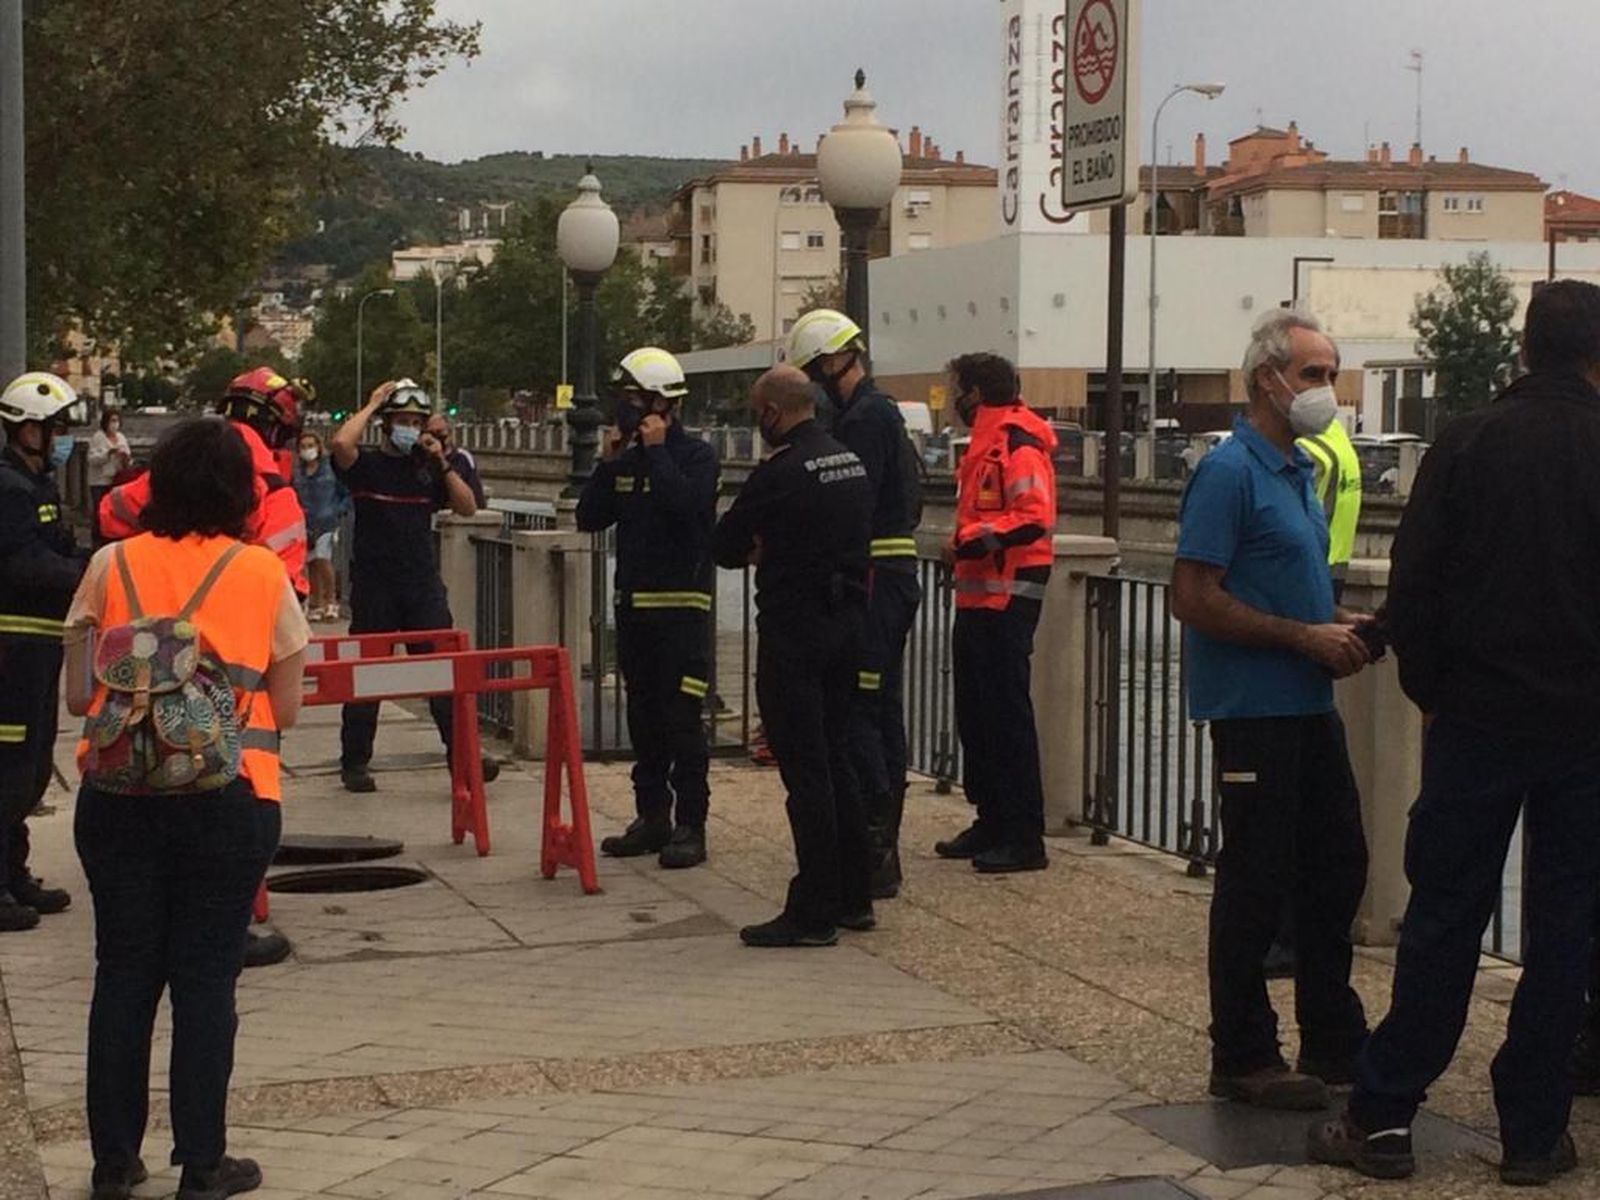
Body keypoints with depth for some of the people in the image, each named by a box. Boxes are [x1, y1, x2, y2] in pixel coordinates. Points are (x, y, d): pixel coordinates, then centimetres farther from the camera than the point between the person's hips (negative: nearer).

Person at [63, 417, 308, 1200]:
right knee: (206, 975, 6)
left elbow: (77, 694, 3)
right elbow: (285, 709, 2)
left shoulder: (111, 567, 2)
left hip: (119, 796, 2)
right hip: (229, 800, -2)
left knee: (123, 969, 11)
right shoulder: (263, 575, -2)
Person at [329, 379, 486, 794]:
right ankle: (354, 763, 13)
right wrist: (372, 405, -10)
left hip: (423, 584, 3)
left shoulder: (427, 467, 10)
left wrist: (443, 464, -6)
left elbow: (467, 507, 4)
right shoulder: (366, 463, -1)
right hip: (373, 585, -3)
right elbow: (341, 443, -23)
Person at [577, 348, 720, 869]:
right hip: (633, 605, 7)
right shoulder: (627, 458, 13)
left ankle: (690, 826, -5)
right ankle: (652, 816, 20)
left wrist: (657, 451, -15)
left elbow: (684, 505, -24)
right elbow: (589, 517, 7)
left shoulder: (696, 455, -6)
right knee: (643, 717, 11)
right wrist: (609, 461, -2)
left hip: (681, 604, -7)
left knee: (682, 718, -8)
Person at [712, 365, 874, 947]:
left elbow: (723, 546, -8)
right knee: (835, 759, 16)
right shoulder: (853, 464, 8)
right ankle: (853, 898, 22)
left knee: (805, 770, -4)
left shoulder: (779, 473, -16)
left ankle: (813, 913, -1)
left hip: (795, 629, -8)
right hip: (848, 619, 8)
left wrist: (756, 549, 14)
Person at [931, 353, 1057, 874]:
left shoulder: (1017, 444, -14)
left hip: (1007, 598, -11)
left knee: (1007, 714, -9)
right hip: (978, 597, 11)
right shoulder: (986, 444, 19)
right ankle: (991, 822, 23)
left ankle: (1024, 838, -6)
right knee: (976, 712, 14)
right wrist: (964, 544, 10)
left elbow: (1035, 518, -25)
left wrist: (972, 540, -22)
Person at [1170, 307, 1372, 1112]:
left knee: (1336, 866, 14)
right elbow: (1194, 599, -20)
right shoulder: (1230, 472, -14)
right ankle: (1243, 1059, 9)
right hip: (1253, 709, -9)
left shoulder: (1301, 470, 15)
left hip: (1309, 705, 9)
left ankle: (1334, 1039, 26)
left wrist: (1337, 626, 4)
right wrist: (1306, 637, -18)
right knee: (1257, 880, -1)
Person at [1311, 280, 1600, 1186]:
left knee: (1443, 919, 5)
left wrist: (1429, 686, 7)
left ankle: (1384, 1117, 8)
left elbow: (1415, 583, -4)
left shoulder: (1469, 443, -4)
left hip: (1478, 715, 0)